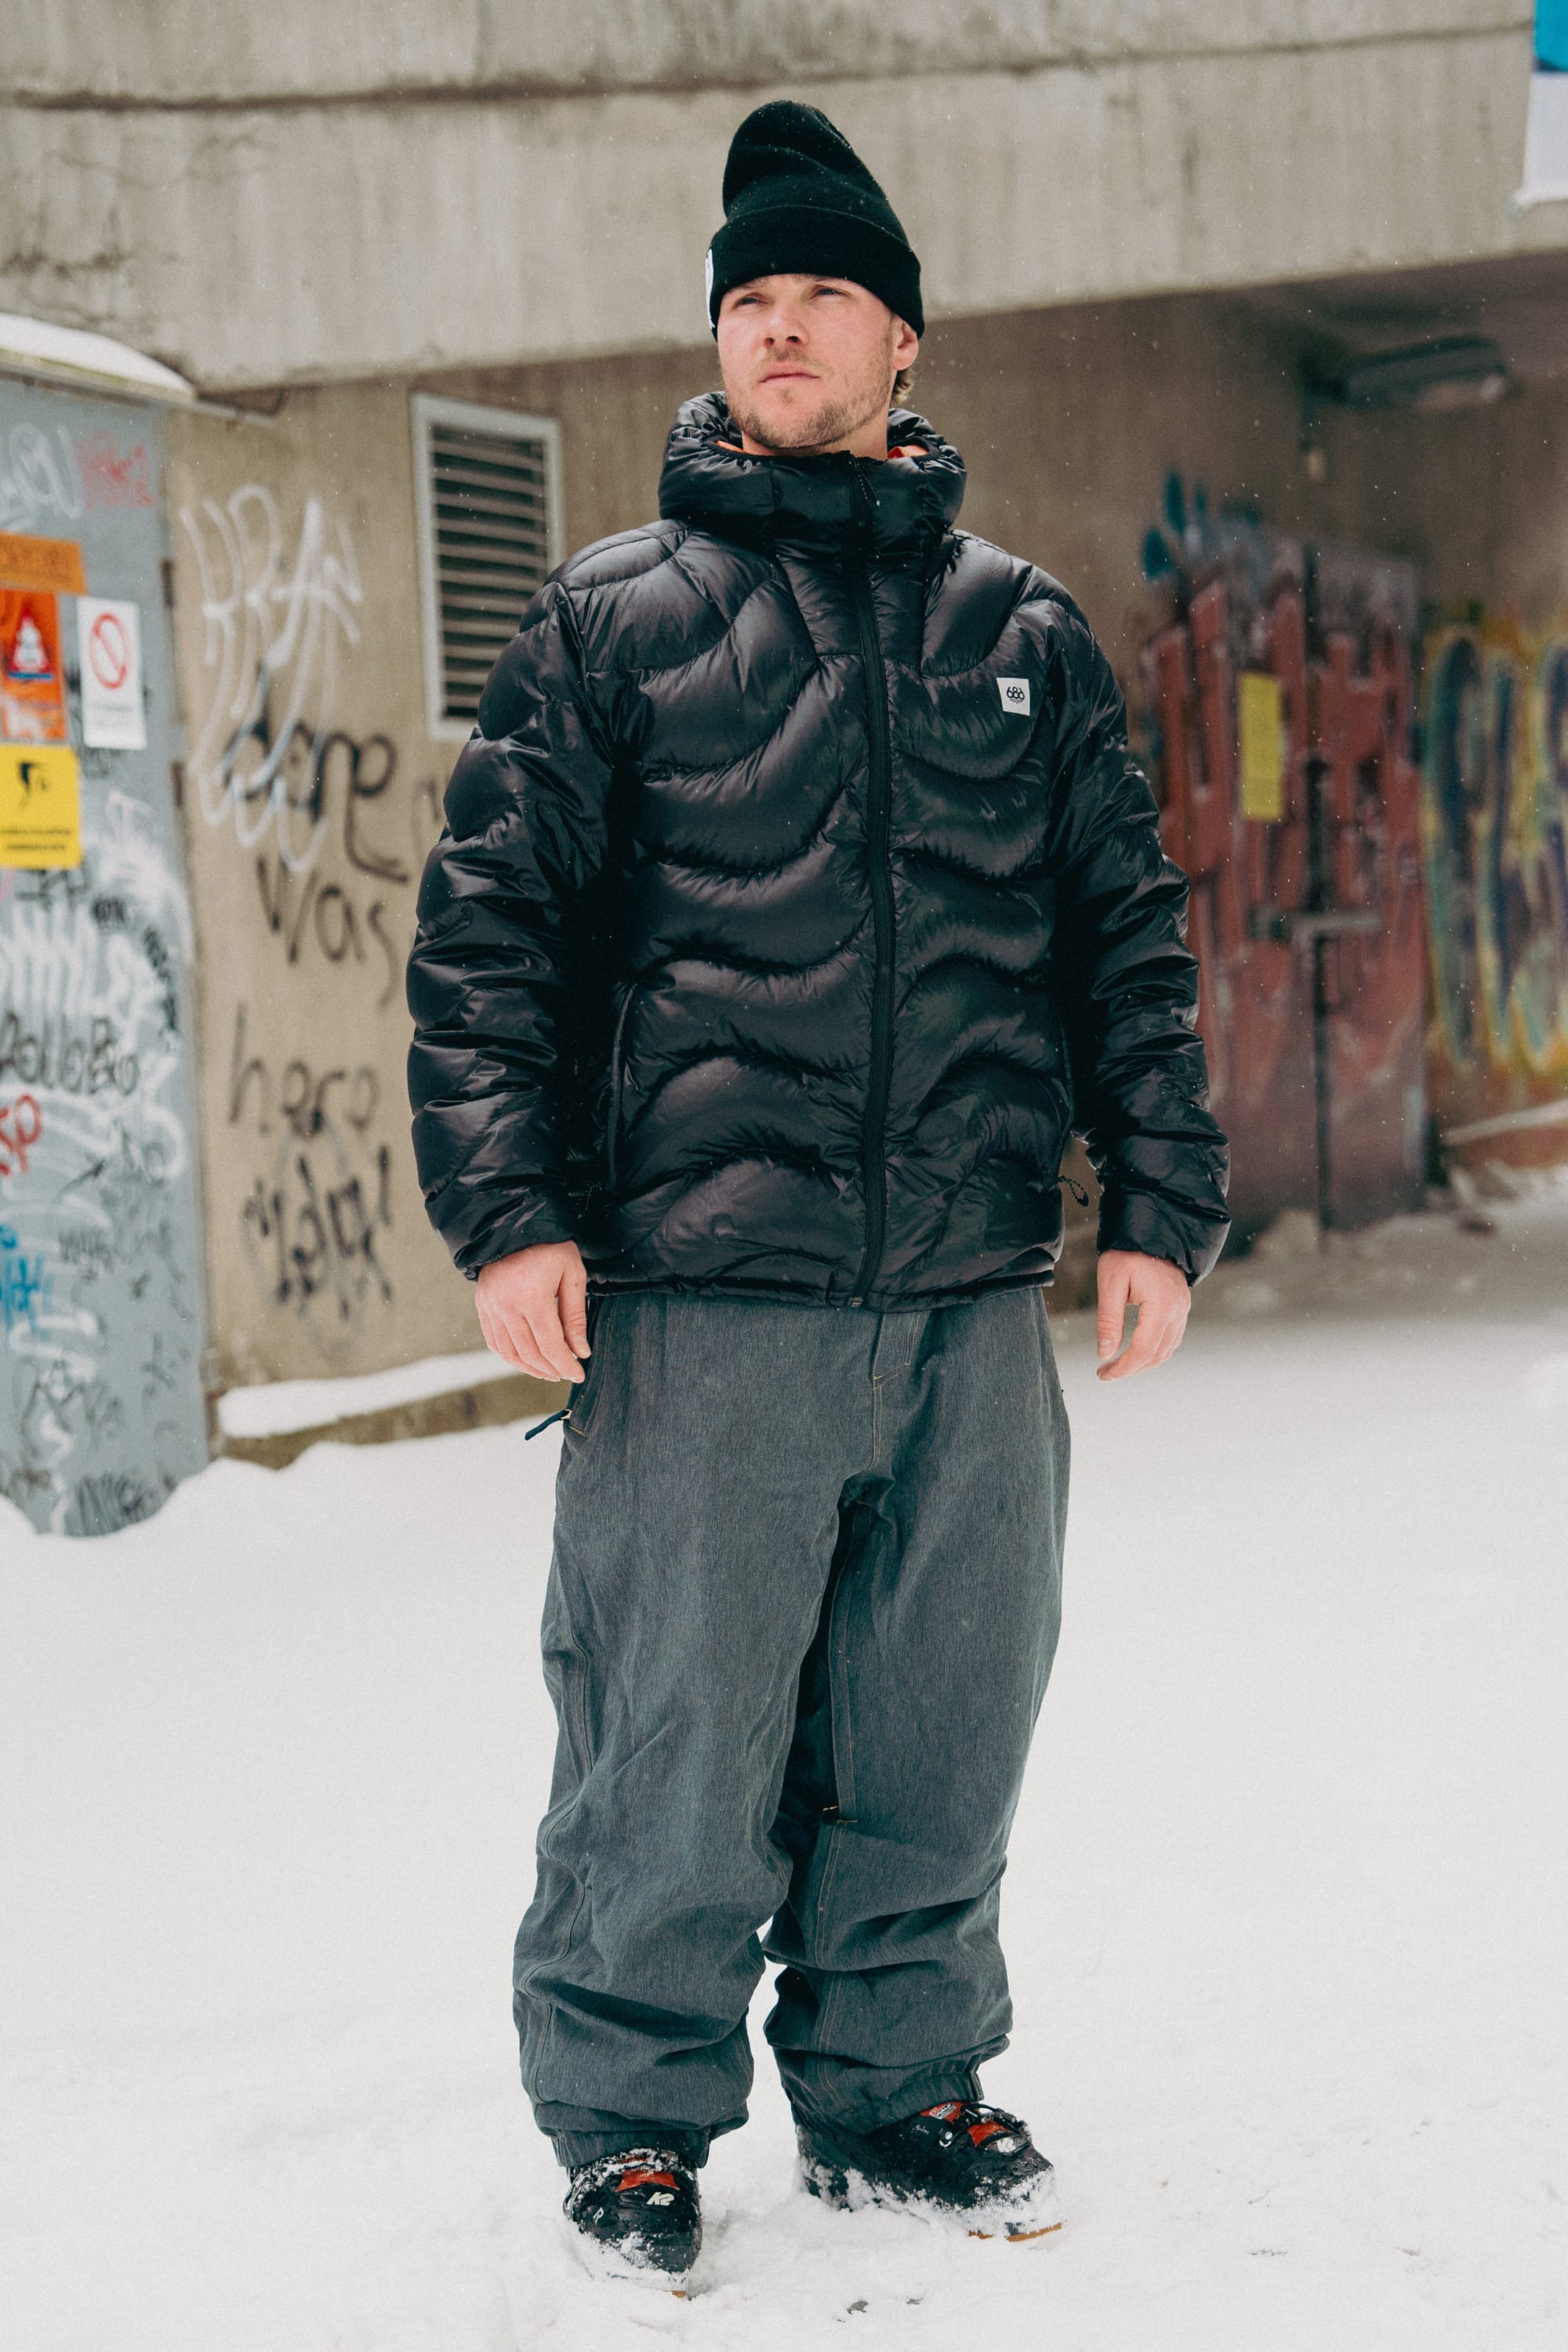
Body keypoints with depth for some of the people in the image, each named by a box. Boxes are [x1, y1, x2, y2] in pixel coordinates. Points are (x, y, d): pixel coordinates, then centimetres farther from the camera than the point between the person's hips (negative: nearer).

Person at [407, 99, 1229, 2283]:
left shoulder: (1021, 630, 12)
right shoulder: (609, 620, 4)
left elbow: (1131, 932, 15)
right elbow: (487, 927, 1)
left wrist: (1158, 1202, 7)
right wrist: (510, 1207, -8)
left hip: (976, 1300, 3)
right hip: (698, 1302, -3)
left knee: (942, 1733, 10)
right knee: (676, 1744, 0)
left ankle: (894, 2083, 26)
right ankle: (631, 2119, 17)